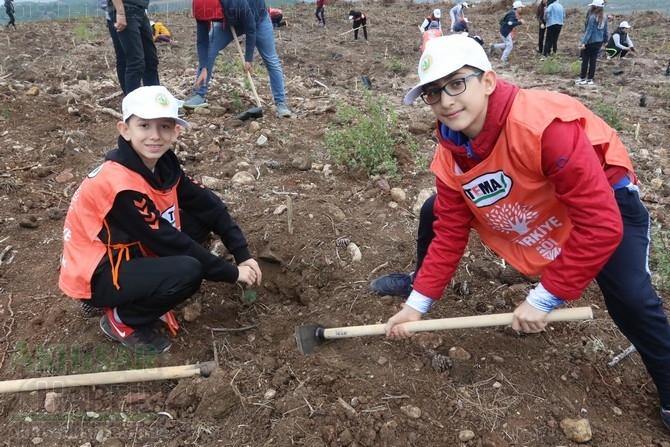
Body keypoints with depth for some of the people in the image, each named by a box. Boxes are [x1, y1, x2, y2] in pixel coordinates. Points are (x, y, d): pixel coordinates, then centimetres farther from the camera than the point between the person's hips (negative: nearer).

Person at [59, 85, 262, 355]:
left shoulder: (162, 162, -6)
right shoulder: (119, 185, -30)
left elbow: (207, 204, -2)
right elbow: (167, 242, -26)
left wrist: (243, 255, -10)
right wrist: (232, 273, -19)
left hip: (130, 252, 8)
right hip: (96, 276, -8)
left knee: (200, 218, -5)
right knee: (187, 272, -30)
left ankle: (151, 295, 7)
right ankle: (122, 320, -2)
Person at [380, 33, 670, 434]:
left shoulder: (545, 126, -40)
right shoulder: (450, 153, -18)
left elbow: (601, 225, -38)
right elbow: (450, 232, -9)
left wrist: (544, 299, -32)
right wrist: (418, 303, -13)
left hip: (603, 198, -5)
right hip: (528, 202, 5)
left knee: (631, 299, -21)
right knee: (434, 211, -1)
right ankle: (419, 279, 29)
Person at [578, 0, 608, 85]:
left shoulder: (592, 17, -16)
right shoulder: (604, 17, 6)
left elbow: (589, 30, -20)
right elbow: (605, 30, 12)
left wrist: (584, 42, -21)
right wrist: (605, 39, 24)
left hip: (590, 41, -6)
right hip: (598, 42, 7)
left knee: (585, 59, 3)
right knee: (593, 60, 10)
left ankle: (583, 78, 7)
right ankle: (590, 79, 12)